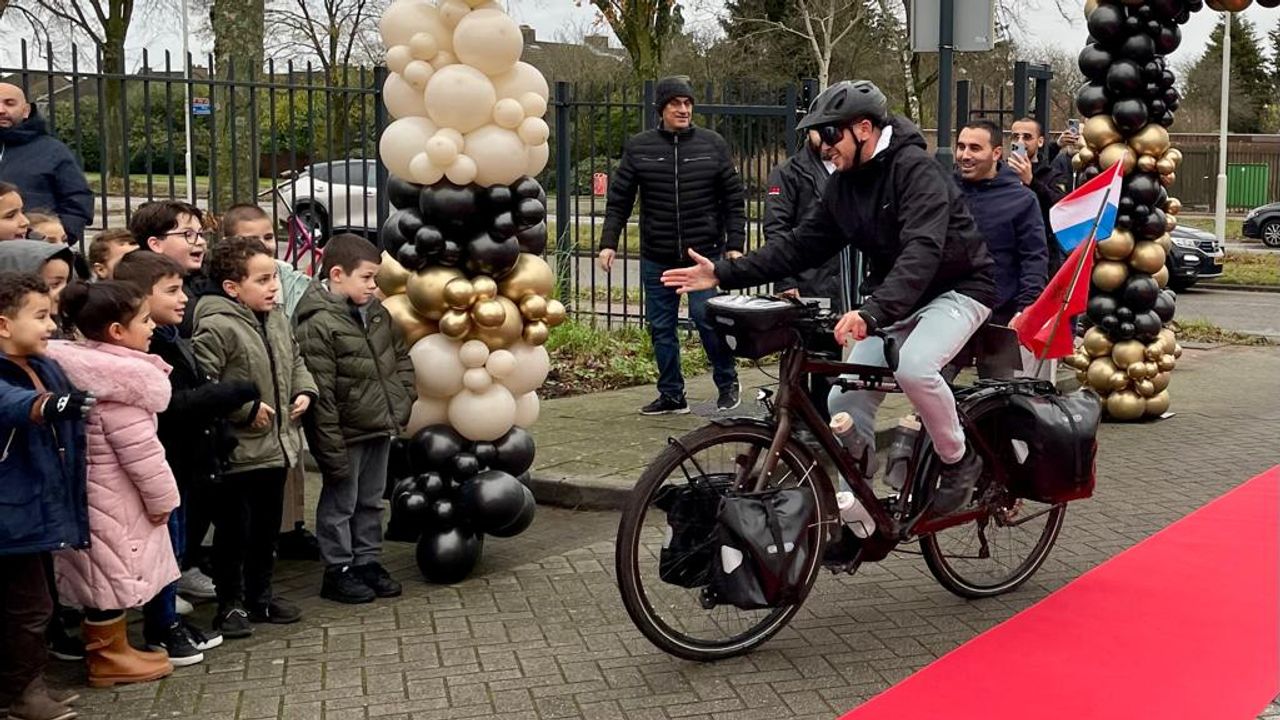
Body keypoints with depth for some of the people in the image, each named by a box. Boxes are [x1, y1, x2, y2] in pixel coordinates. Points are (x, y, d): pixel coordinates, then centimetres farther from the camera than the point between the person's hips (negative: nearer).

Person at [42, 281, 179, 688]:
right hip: (113, 499, -10)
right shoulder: (119, 385, -24)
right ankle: (107, 656, 16)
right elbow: (140, 451, -22)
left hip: (100, 492, 10)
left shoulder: (83, 368, 6)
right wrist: (161, 498, -11)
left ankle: (111, 648, 29)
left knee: (105, 575, 18)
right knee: (111, 575, 3)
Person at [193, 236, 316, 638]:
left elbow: (294, 361, 23)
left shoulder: (277, 320, 7)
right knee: (234, 531, 4)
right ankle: (231, 603, 17)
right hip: (238, 451, -8)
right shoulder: (217, 327, -19)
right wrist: (247, 408, -23)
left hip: (277, 446, 8)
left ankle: (260, 595, 32)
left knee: (267, 528, 18)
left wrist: (304, 391, 5)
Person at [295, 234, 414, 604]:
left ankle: (368, 561, 31)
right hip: (347, 434, -8)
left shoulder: (376, 312, 5)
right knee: (340, 503, 7)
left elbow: (401, 356, 18)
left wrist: (402, 401, 5)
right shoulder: (317, 325, -21)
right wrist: (332, 449, -21)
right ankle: (338, 570, 18)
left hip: (380, 427, 8)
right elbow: (321, 394, -22)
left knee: (371, 501, 18)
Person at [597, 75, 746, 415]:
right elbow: (619, 200, 6)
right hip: (656, 259, 2)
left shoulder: (712, 144, 2)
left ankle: (727, 383, 12)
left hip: (704, 254, -2)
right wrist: (608, 242, -3)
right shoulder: (639, 148, 4)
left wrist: (735, 245, -2)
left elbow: (734, 199, 4)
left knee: (706, 317, -9)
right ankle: (671, 396, 18)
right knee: (660, 327, 6)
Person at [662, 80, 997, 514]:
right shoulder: (844, 184, 2)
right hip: (895, 300, 8)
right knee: (845, 400, -4)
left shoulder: (915, 169, -23)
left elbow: (922, 252, -36)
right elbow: (801, 248, 4)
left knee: (913, 367, -33)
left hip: (957, 288, -7)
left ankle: (958, 461, -8)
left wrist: (872, 312, -51)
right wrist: (724, 274, -5)